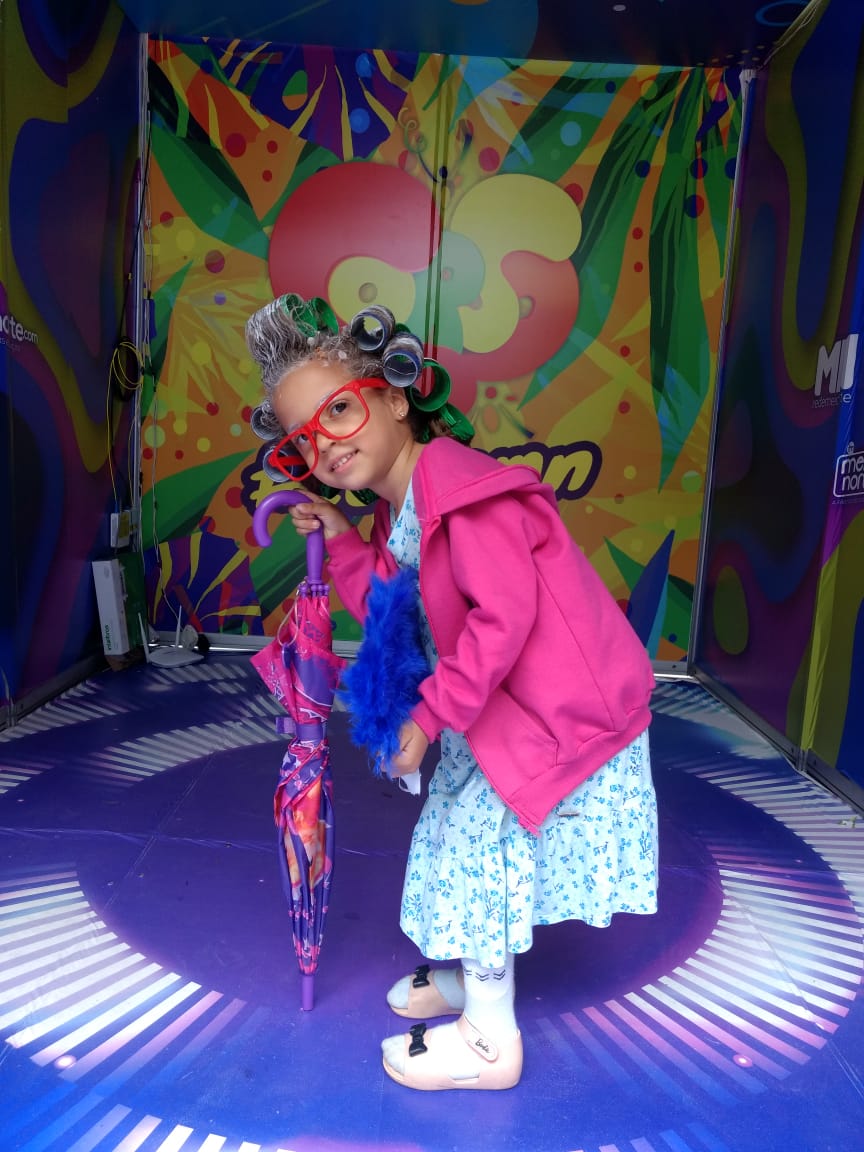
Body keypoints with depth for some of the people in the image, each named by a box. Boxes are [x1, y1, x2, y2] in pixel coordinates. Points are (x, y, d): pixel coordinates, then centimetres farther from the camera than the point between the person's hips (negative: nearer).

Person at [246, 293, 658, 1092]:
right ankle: (466, 977, 45)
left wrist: (432, 715, -22)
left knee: (478, 847, 1)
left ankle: (490, 1044, 22)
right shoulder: (398, 514, 6)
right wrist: (342, 541, 1)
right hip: (501, 708, 10)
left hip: (560, 708, -10)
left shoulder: (460, 492, -26)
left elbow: (504, 617, -29)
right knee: (466, 838, 21)